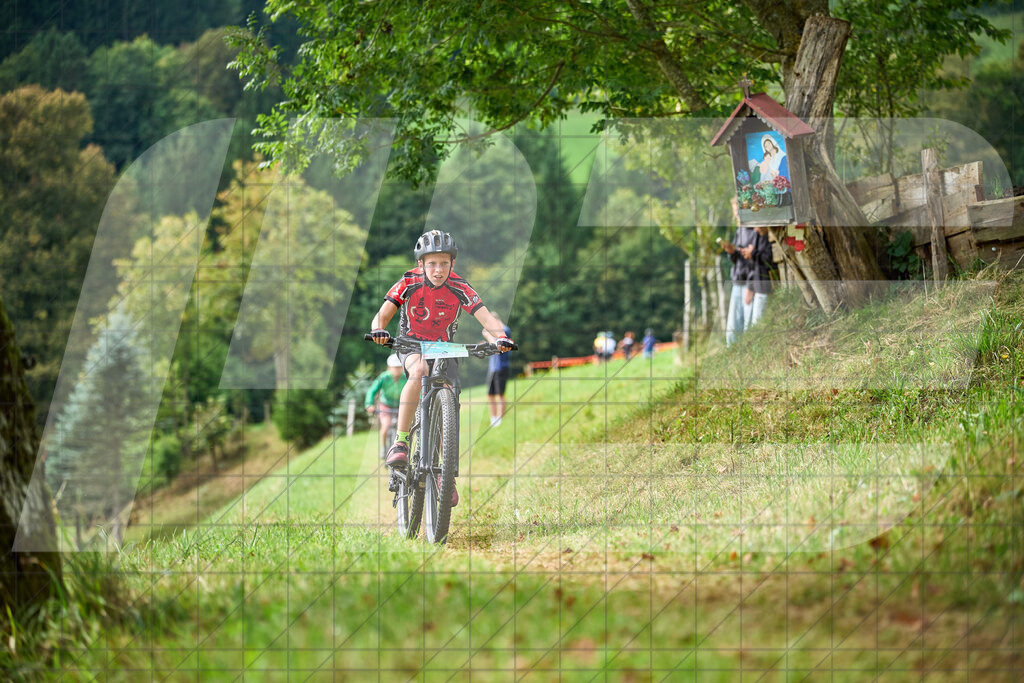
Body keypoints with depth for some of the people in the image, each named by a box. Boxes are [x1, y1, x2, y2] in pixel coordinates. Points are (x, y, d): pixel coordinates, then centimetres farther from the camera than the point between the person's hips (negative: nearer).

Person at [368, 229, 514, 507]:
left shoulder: (459, 289, -17)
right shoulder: (409, 284, -18)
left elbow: (486, 318, -24)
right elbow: (382, 315, -24)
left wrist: (500, 337, -45)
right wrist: (379, 330, -48)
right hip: (411, 345, -2)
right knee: (419, 371, -36)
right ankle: (400, 442, -33)